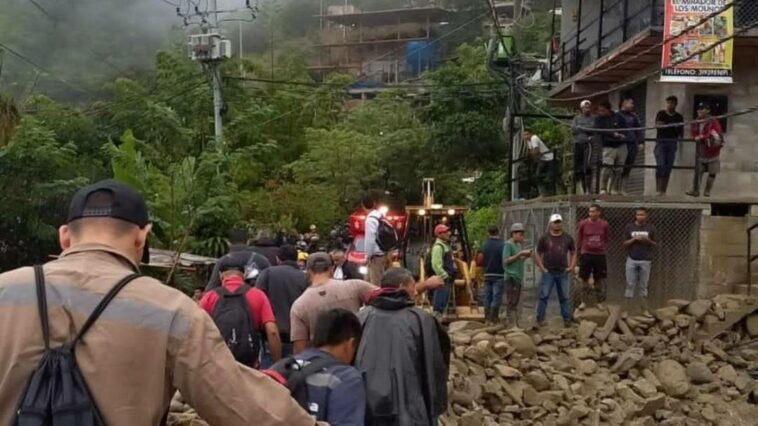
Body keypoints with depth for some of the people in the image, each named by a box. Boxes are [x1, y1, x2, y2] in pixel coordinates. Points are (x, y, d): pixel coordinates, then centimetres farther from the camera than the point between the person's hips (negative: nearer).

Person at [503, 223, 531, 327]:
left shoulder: (518, 245, 17)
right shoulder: (508, 244, -7)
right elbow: (506, 261, -14)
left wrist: (525, 256, 5)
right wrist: (520, 254, -16)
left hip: (518, 277, 9)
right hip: (511, 277, -9)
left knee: (515, 302, 11)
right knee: (511, 302, -9)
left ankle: (516, 324, 15)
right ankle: (511, 325, -9)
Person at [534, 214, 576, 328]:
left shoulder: (568, 238, 6)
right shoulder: (544, 238, 0)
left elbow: (573, 252, 15)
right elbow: (538, 254, 3)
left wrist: (572, 266, 2)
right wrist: (542, 267, -7)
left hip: (563, 273, 2)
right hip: (548, 272, -2)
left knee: (564, 297, 7)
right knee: (544, 296, -2)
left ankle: (567, 320, 13)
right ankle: (540, 319, 4)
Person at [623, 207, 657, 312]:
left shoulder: (651, 228, 3)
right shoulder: (629, 227, 4)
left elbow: (655, 245, 7)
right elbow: (625, 244, 4)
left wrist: (648, 240, -12)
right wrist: (634, 239, -12)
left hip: (645, 261, 0)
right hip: (632, 260, 0)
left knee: (643, 286, 4)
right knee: (630, 285, 0)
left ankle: (644, 310, 7)